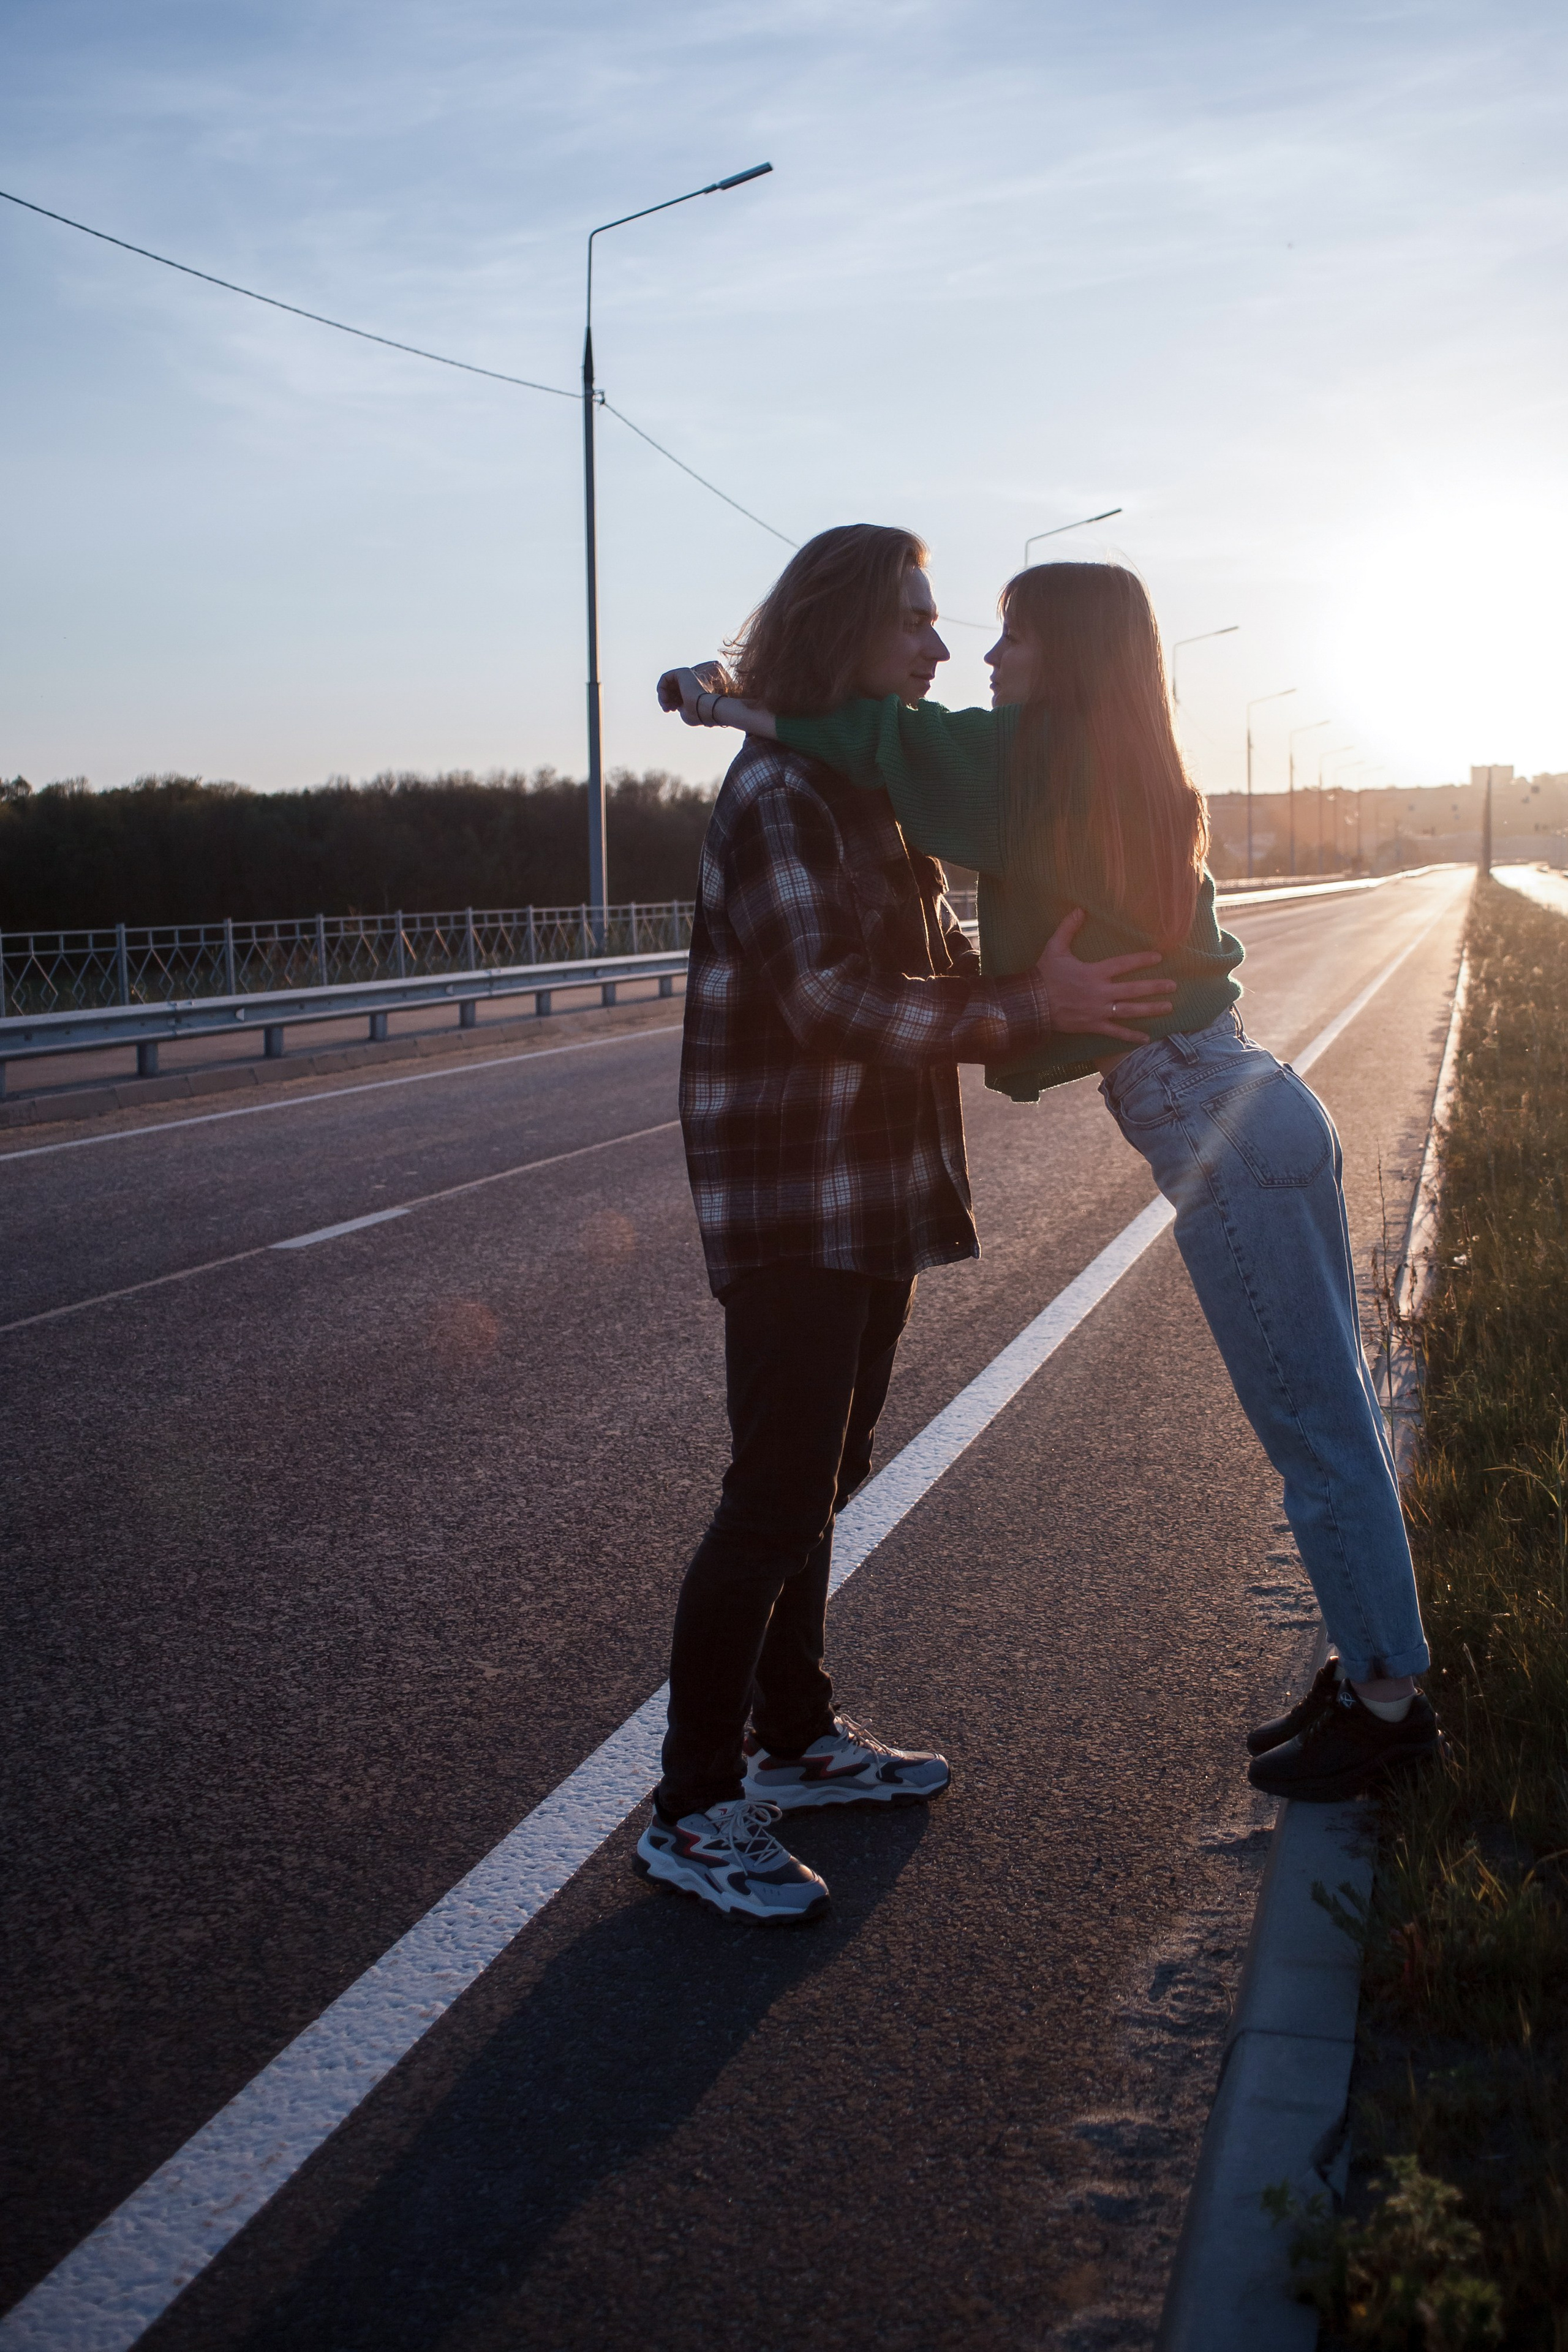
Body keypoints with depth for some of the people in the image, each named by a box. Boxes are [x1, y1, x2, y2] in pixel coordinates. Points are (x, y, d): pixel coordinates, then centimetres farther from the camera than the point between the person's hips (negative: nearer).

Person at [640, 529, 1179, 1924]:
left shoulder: (875, 791, 15)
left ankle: (797, 1739, 31)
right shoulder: (774, 794, -15)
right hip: (789, 1201, -9)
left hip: (878, 1194, 9)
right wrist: (1031, 1011, -23)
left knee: (819, 1480, 17)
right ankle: (694, 1810, 6)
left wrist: (1060, 993, 6)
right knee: (776, 1496, -6)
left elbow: (942, 966, 19)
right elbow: (828, 998, -24)